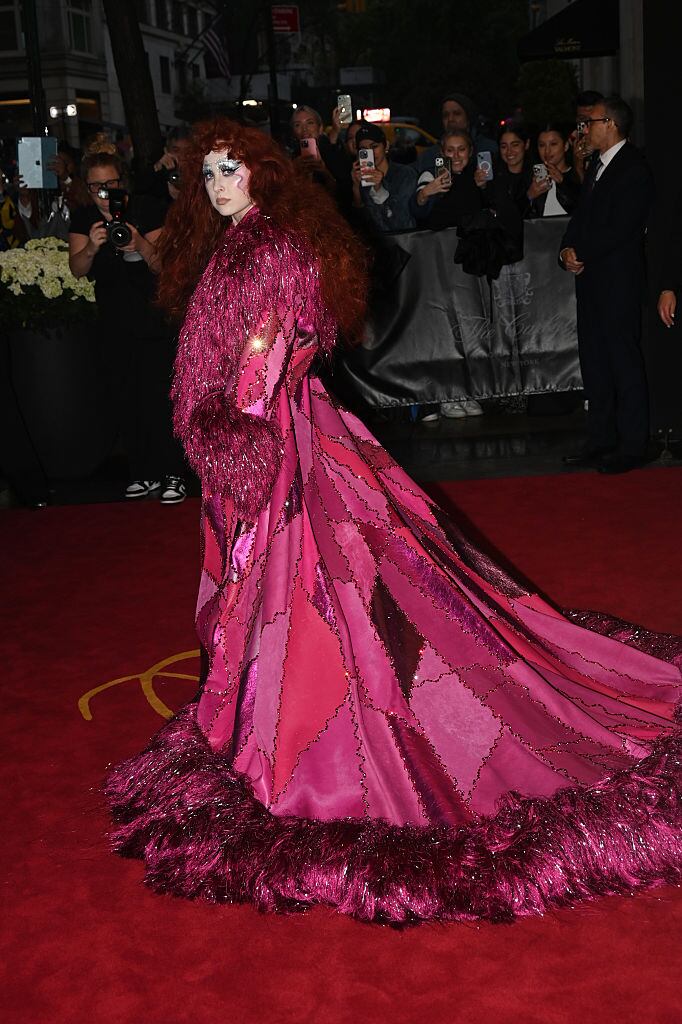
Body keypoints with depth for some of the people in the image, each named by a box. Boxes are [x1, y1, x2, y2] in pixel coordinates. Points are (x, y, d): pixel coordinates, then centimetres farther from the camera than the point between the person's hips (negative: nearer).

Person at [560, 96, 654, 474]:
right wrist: (567, 250, -2)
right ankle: (600, 439, 20)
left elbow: (620, 228, -19)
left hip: (618, 280, -9)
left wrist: (582, 256, -13)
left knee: (623, 360, -5)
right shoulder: (597, 166, 17)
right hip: (590, 276, 9)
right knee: (594, 360, 12)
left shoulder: (634, 169, -11)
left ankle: (632, 445, 1)